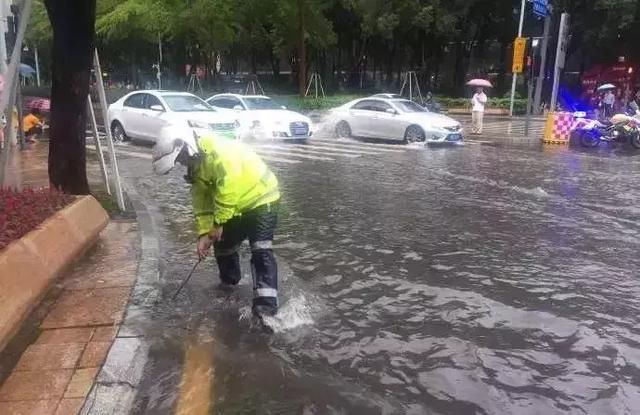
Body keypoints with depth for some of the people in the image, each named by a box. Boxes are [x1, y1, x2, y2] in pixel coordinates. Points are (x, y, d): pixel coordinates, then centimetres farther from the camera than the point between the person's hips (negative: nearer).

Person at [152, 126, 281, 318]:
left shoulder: (217, 150, -26)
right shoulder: (196, 167, 5)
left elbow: (230, 186, -33)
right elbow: (202, 203, 5)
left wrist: (218, 222, -26)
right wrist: (203, 234, -5)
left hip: (260, 198, -9)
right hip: (238, 208, 9)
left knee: (261, 251, -18)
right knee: (222, 244, 16)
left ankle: (267, 304, -20)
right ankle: (229, 281, 41)